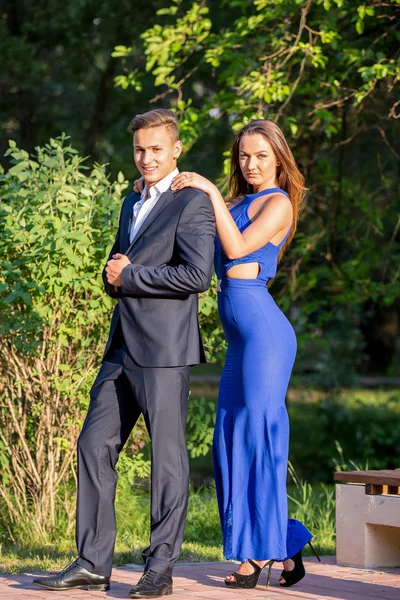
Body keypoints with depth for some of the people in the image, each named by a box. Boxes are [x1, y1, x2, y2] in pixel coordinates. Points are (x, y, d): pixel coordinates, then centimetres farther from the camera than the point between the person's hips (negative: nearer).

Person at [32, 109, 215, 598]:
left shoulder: (192, 204, -6)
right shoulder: (132, 204, 21)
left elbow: (198, 274, -18)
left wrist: (130, 276, -12)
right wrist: (113, 276, 3)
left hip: (164, 348, -8)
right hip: (122, 348, 9)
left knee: (167, 454, -2)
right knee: (95, 446, 4)